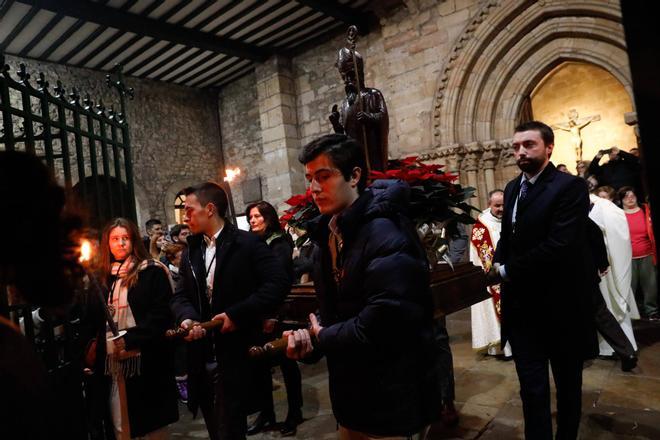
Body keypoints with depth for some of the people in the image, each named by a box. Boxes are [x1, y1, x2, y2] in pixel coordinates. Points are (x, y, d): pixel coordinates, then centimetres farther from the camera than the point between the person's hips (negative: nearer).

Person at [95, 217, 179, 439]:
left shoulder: (152, 271, -3)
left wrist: (130, 339, -16)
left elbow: (162, 313, -10)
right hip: (112, 359, 5)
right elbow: (97, 318, 16)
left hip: (145, 358, -4)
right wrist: (98, 349, 2)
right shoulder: (103, 275, 11)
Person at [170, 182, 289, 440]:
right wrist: (187, 318, -14)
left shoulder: (247, 243, -8)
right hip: (202, 358, 6)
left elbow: (278, 283, -16)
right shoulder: (190, 252, 13)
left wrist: (237, 314, -20)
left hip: (235, 356, -6)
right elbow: (180, 295, 9)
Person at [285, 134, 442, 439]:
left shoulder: (385, 233, -22)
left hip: (393, 403, -8)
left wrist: (321, 340, -15)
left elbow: (384, 321, -30)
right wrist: (309, 338, -6)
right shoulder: (329, 235, 7)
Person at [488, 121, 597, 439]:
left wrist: (506, 271, -17)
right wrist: (499, 263, -5)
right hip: (522, 304, 5)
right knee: (531, 385, 12)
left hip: (559, 304, -5)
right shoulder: (512, 188, 8)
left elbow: (559, 245, -24)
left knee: (567, 381, 17)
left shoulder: (570, 187, -14)